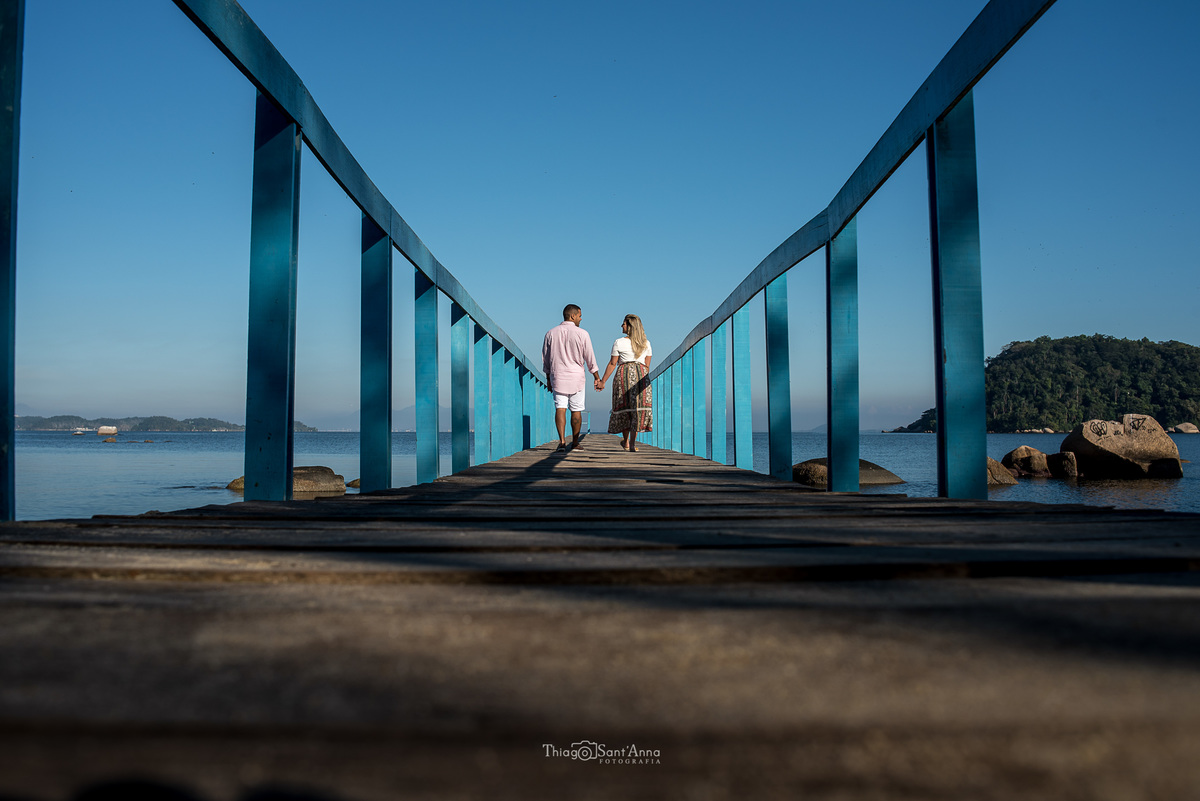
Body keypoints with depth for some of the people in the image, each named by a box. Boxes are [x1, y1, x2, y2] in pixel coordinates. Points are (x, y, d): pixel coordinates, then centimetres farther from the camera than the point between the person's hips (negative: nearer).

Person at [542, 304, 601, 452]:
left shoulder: (551, 333, 4)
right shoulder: (582, 334, -6)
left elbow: (546, 359, 9)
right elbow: (590, 358, -3)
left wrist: (548, 379, 18)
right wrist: (597, 378, 6)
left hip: (557, 377, 2)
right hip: (576, 377, -2)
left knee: (560, 408, -2)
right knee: (576, 410, 8)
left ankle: (562, 440, -16)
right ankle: (575, 442, 14)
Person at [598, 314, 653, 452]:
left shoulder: (619, 342, -4)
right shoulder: (646, 343, 6)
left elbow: (612, 364, -2)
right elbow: (647, 365, 7)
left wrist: (603, 381, 5)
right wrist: (643, 381, 18)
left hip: (623, 374, -1)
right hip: (641, 375, 2)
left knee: (624, 407, 10)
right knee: (639, 407, 0)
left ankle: (626, 442, 21)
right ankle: (632, 442, -10)